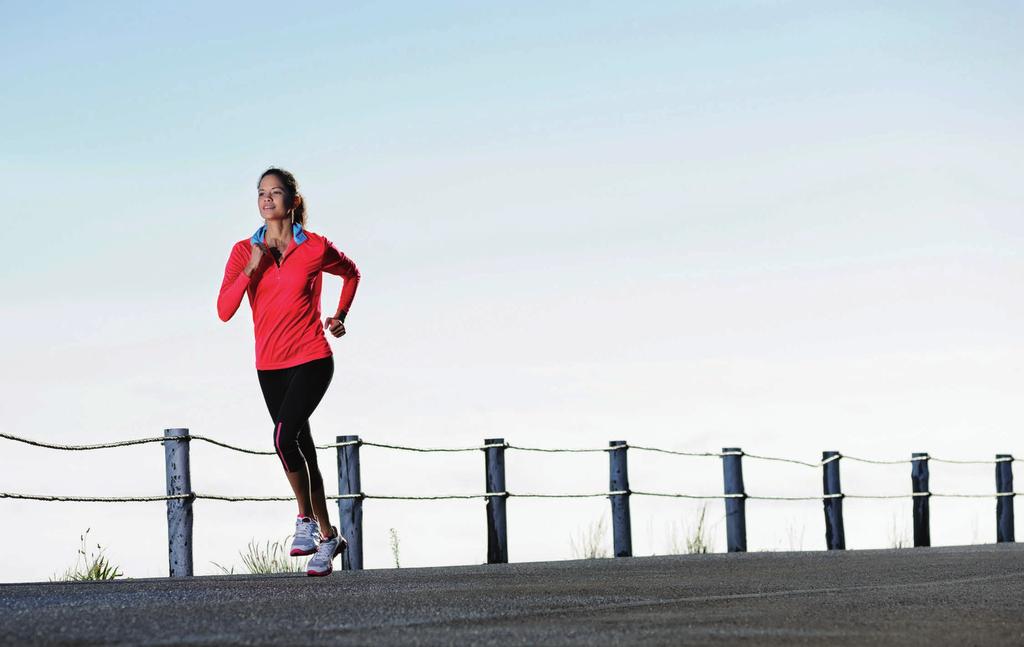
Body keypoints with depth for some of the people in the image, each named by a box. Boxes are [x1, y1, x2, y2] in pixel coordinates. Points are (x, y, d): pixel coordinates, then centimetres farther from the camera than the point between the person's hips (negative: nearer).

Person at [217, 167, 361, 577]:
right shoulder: (244, 251, 1)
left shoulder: (316, 249, -5)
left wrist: (340, 316, 6)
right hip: (270, 366, 4)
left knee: (285, 436, -24)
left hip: (311, 360, -4)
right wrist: (251, 269, -18)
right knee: (301, 449, 11)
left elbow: (351, 273, 16)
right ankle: (328, 536, 24)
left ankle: (306, 519, -5)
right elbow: (224, 311, -9)